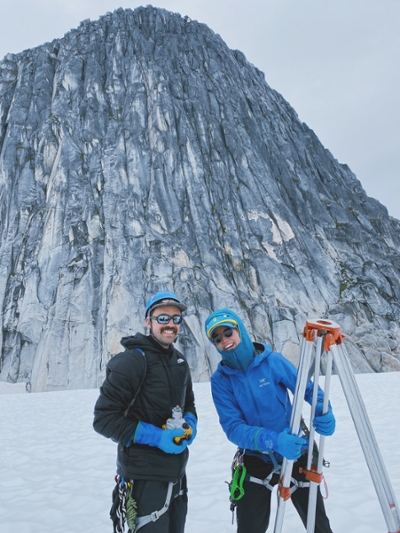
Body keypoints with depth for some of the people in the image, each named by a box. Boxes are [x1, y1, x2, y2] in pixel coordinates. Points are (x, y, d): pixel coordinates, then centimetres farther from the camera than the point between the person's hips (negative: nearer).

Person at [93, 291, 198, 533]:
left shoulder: (180, 362, 4)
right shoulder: (132, 360, -19)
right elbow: (104, 418, -19)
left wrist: (190, 425, -5)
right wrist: (156, 437, -24)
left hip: (176, 472, 8)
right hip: (144, 476, -7)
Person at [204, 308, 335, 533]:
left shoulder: (274, 361, -13)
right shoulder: (221, 380, -12)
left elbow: (308, 388, -4)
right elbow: (232, 427, -18)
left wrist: (324, 411, -25)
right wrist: (272, 441, -34)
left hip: (296, 453, 0)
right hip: (255, 461, 1)